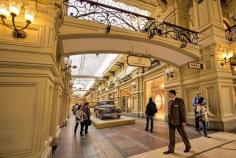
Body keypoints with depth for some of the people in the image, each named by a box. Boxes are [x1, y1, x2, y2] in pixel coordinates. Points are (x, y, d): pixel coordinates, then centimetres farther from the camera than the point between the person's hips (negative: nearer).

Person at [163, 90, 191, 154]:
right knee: (171, 135, 6)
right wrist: (169, 121, 13)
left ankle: (188, 146, 35)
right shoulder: (169, 102, 9)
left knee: (183, 134, 12)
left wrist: (183, 121, -15)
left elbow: (183, 111, -13)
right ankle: (171, 149, 14)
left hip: (178, 121, -6)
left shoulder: (180, 100, -11)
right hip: (171, 122, 6)